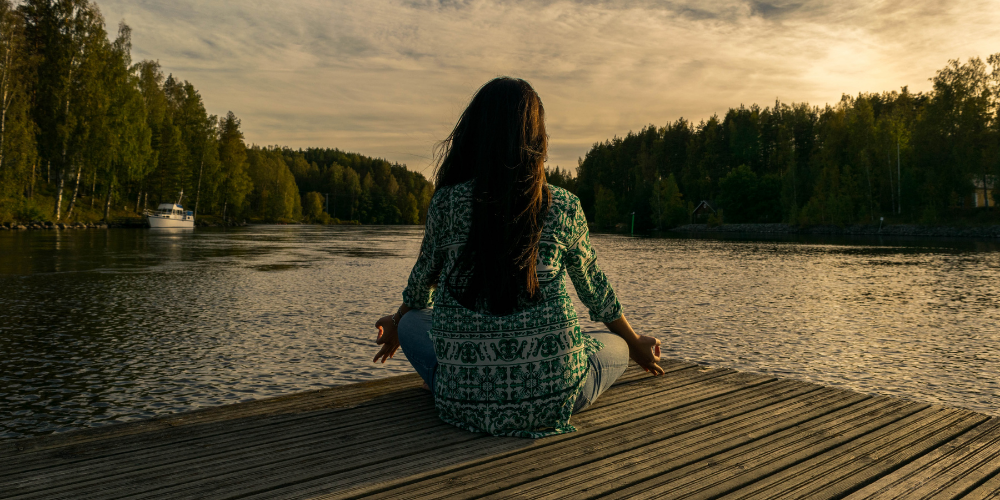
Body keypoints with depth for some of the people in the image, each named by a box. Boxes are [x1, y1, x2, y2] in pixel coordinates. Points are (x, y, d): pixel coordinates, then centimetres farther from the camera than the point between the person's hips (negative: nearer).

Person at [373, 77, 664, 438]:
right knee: (615, 346, 29)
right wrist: (636, 345, 32)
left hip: (465, 402, 1)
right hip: (551, 399, 0)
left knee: (412, 321, 28)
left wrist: (396, 325, 37)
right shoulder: (564, 208, -3)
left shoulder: (446, 203, -3)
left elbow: (422, 282, 13)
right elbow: (594, 289, 12)